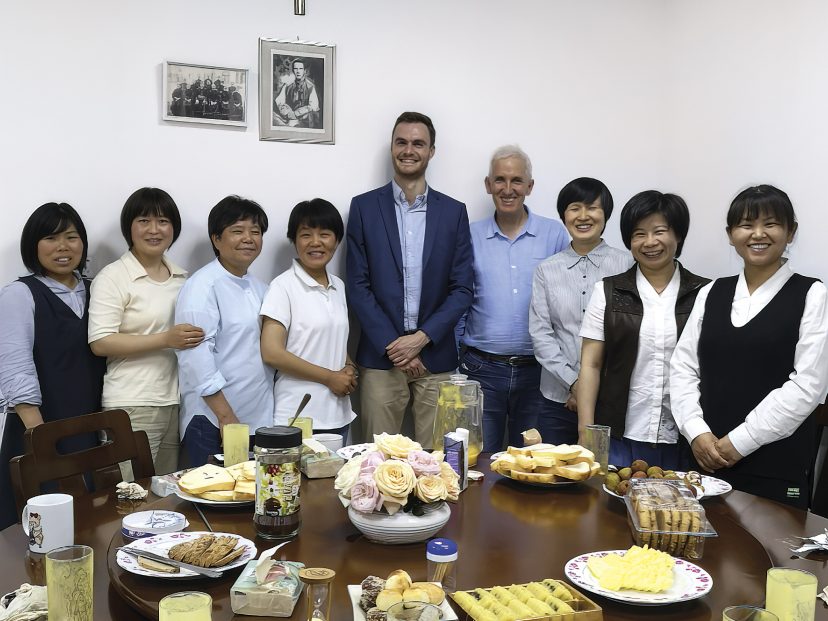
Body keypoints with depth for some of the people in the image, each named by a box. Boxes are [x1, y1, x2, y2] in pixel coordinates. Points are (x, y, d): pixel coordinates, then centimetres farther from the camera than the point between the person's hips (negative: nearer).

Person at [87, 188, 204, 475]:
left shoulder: (181, 277, 15)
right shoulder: (112, 277, -4)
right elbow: (100, 343, -13)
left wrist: (196, 338, 7)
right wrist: (166, 339, -18)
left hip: (176, 402, 6)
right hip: (133, 407, -6)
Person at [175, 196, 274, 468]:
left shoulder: (259, 287, 15)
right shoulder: (203, 287, -9)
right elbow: (197, 355, -17)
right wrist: (226, 416, -18)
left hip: (259, 420, 7)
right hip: (214, 423, -7)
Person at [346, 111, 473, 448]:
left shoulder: (453, 211, 7)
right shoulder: (364, 207, 4)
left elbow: (462, 289, 3)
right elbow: (357, 285, 0)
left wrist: (421, 338, -9)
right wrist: (392, 345, -9)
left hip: (436, 358, 1)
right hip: (380, 357, -1)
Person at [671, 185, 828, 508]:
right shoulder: (711, 293, 10)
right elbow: (683, 367, 6)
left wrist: (739, 441, -12)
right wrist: (697, 432, -8)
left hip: (778, 467, -3)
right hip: (708, 459, 3)